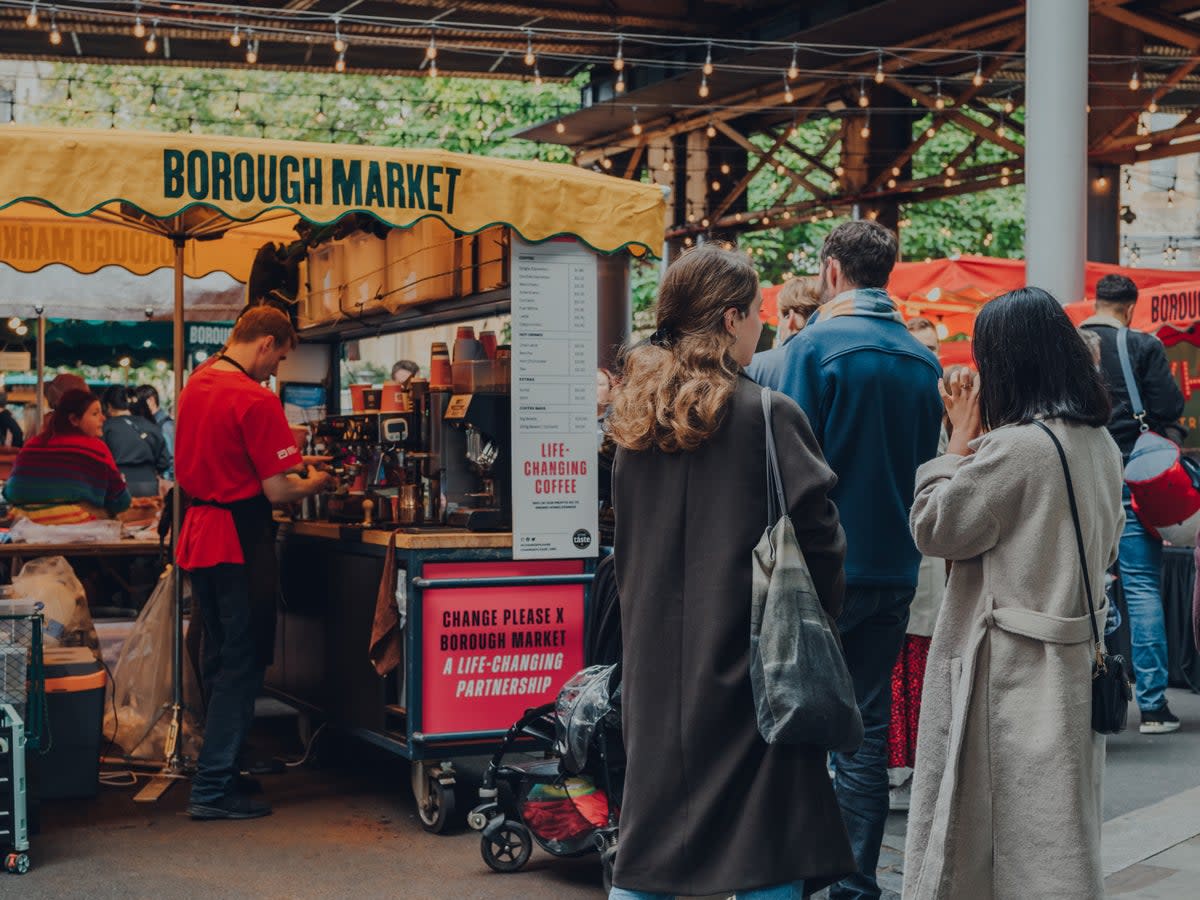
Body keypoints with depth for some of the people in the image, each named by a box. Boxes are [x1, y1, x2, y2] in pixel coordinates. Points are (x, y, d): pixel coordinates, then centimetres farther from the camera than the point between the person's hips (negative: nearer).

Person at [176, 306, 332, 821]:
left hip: (198, 533, 9)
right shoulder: (256, 401, -17)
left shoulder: (194, 387, 10)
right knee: (242, 666, -1)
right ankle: (212, 788, 0)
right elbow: (277, 491, -18)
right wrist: (315, 483, 3)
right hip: (239, 544, -9)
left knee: (218, 662, 18)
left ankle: (222, 764, 28)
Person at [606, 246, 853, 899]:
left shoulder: (637, 421, 6)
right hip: (750, 658, -6)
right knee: (766, 843, 2)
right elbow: (819, 541, -13)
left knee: (651, 824, 13)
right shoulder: (769, 416, -12)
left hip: (656, 654, 6)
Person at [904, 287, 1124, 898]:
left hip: (1010, 672, -8)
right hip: (1074, 662, 8)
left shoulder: (1014, 446, -20)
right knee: (1060, 837, 15)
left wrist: (962, 438, -1)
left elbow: (935, 527, -11)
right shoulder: (1102, 446, 7)